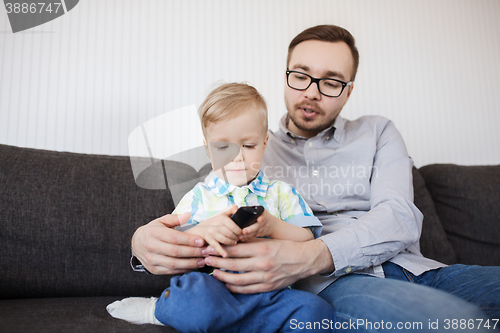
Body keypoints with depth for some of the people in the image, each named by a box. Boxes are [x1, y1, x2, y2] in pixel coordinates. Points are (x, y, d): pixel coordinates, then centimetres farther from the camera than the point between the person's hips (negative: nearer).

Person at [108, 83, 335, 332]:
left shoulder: (282, 193, 16)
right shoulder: (199, 195, 15)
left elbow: (307, 242, 7)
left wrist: (273, 226, -13)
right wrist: (203, 230, -15)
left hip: (267, 291, 3)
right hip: (211, 288, -2)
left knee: (314, 310, -30)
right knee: (194, 290, -38)